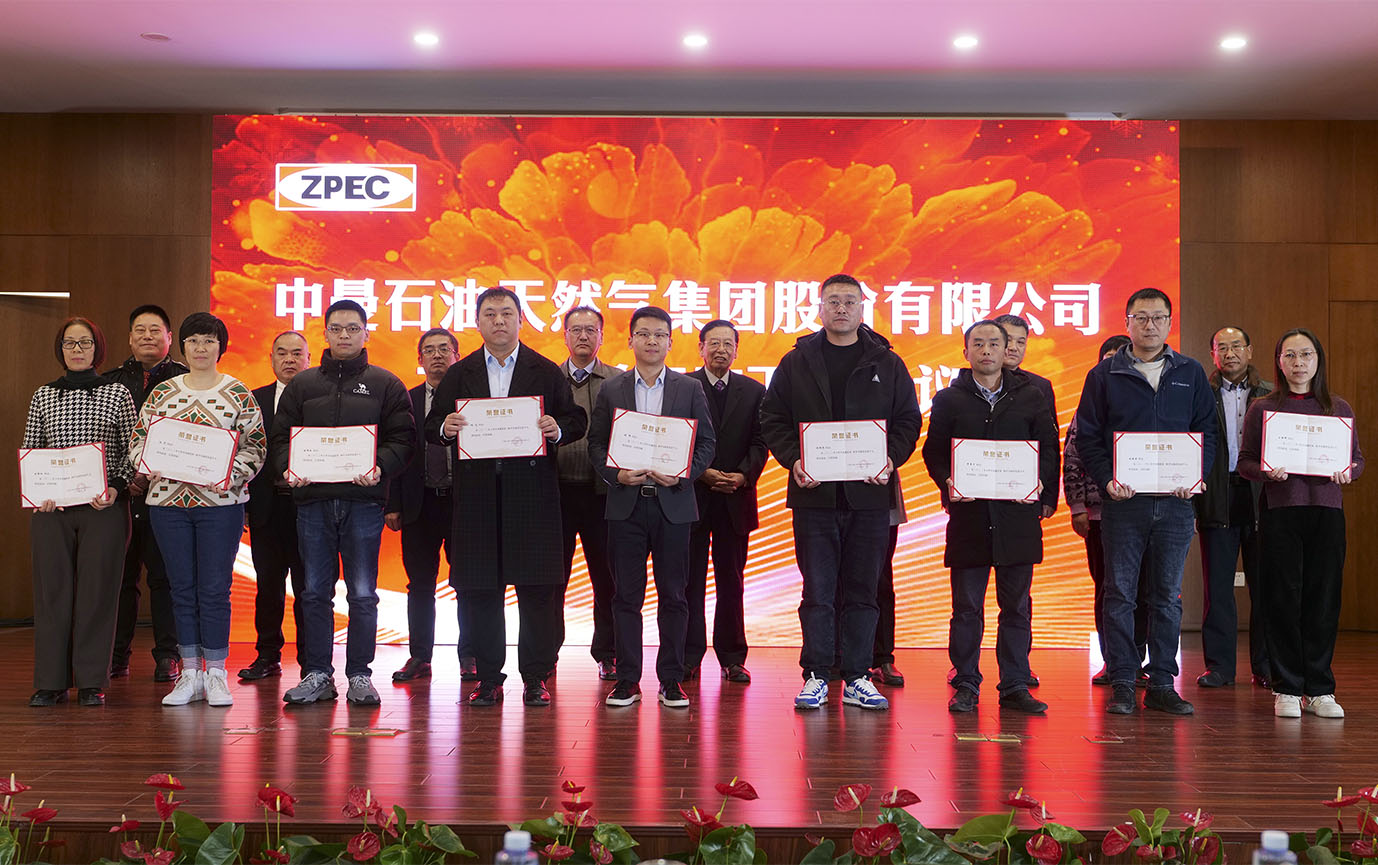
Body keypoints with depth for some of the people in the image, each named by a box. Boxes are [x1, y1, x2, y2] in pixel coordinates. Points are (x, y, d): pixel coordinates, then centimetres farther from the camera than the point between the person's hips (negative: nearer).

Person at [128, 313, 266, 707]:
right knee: (182, 588, 8)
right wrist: (150, 466, -9)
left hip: (220, 501, -3)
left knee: (215, 588, -1)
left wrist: (229, 475, -16)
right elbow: (138, 438, 11)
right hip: (167, 501, 3)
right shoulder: (162, 392, 10)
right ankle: (190, 674, 17)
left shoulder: (238, 393, 2)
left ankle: (215, 675, 9)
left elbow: (256, 444, -2)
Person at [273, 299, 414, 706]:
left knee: (363, 593, 2)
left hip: (363, 501, -2)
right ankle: (317, 674, 15)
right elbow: (281, 436, 12)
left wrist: (380, 467, -16)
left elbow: (403, 438, 1)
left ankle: (360, 676, 11)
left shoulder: (386, 384, 7)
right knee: (315, 592, 6)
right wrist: (287, 467, -8)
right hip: (313, 499, 2)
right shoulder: (302, 385, 14)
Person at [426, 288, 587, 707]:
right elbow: (431, 427, 11)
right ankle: (488, 678, 15)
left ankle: (536, 678, 9)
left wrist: (557, 429, -15)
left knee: (537, 588, -1)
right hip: (477, 495, 2)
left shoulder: (547, 372, 9)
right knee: (478, 589, 4)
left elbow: (576, 420, 6)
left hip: (532, 493, -1)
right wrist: (445, 428, -11)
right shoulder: (458, 375, 13)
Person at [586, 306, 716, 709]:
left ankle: (671, 679, 12)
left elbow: (707, 442, 5)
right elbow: (596, 444, 8)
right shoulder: (611, 390, 9)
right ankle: (627, 679, 12)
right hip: (625, 503, 1)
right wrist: (616, 474, -9)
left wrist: (683, 474, -11)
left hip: (673, 504, 0)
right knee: (626, 595, 4)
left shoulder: (690, 389, 7)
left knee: (673, 596, 4)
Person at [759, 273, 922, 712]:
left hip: (869, 494, 1)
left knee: (862, 591, 6)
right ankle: (815, 677, 10)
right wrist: (793, 460, -10)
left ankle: (857, 679, 15)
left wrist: (890, 459, -9)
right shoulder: (795, 363, 8)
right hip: (814, 494, -1)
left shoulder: (887, 364, 9)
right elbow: (772, 418, 6)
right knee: (817, 591, 1)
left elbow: (909, 420, 9)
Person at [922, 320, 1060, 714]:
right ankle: (966, 685, 13)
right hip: (968, 515, -1)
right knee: (967, 607, 3)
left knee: (1016, 605, 6)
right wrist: (948, 483, -11)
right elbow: (933, 451, 7)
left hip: (1018, 515, 1)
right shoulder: (949, 399, 8)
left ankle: (1015, 686, 15)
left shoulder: (1031, 397, 10)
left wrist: (1040, 484, -8)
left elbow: (1049, 448, 10)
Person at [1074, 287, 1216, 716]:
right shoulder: (1104, 375, 4)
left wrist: (1195, 477, -5)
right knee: (1120, 595, 0)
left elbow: (1207, 432, 11)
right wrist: (1107, 479, -12)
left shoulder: (1190, 374, 11)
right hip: (1123, 501, -2)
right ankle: (1122, 684, 7)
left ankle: (1162, 684, 15)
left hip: (1175, 502, 2)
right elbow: (1087, 436, 2)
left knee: (1168, 596, 7)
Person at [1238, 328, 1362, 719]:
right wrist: (1266, 471, -15)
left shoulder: (1338, 408, 11)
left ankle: (1318, 689, 12)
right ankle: (1287, 689, 9)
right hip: (1279, 509, -2)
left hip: (1326, 509, 2)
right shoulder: (1262, 408, 6)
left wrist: (1348, 471, -8)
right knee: (1283, 599, -1)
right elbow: (1245, 461, 5)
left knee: (1323, 599, 2)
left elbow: (1358, 458, 14)